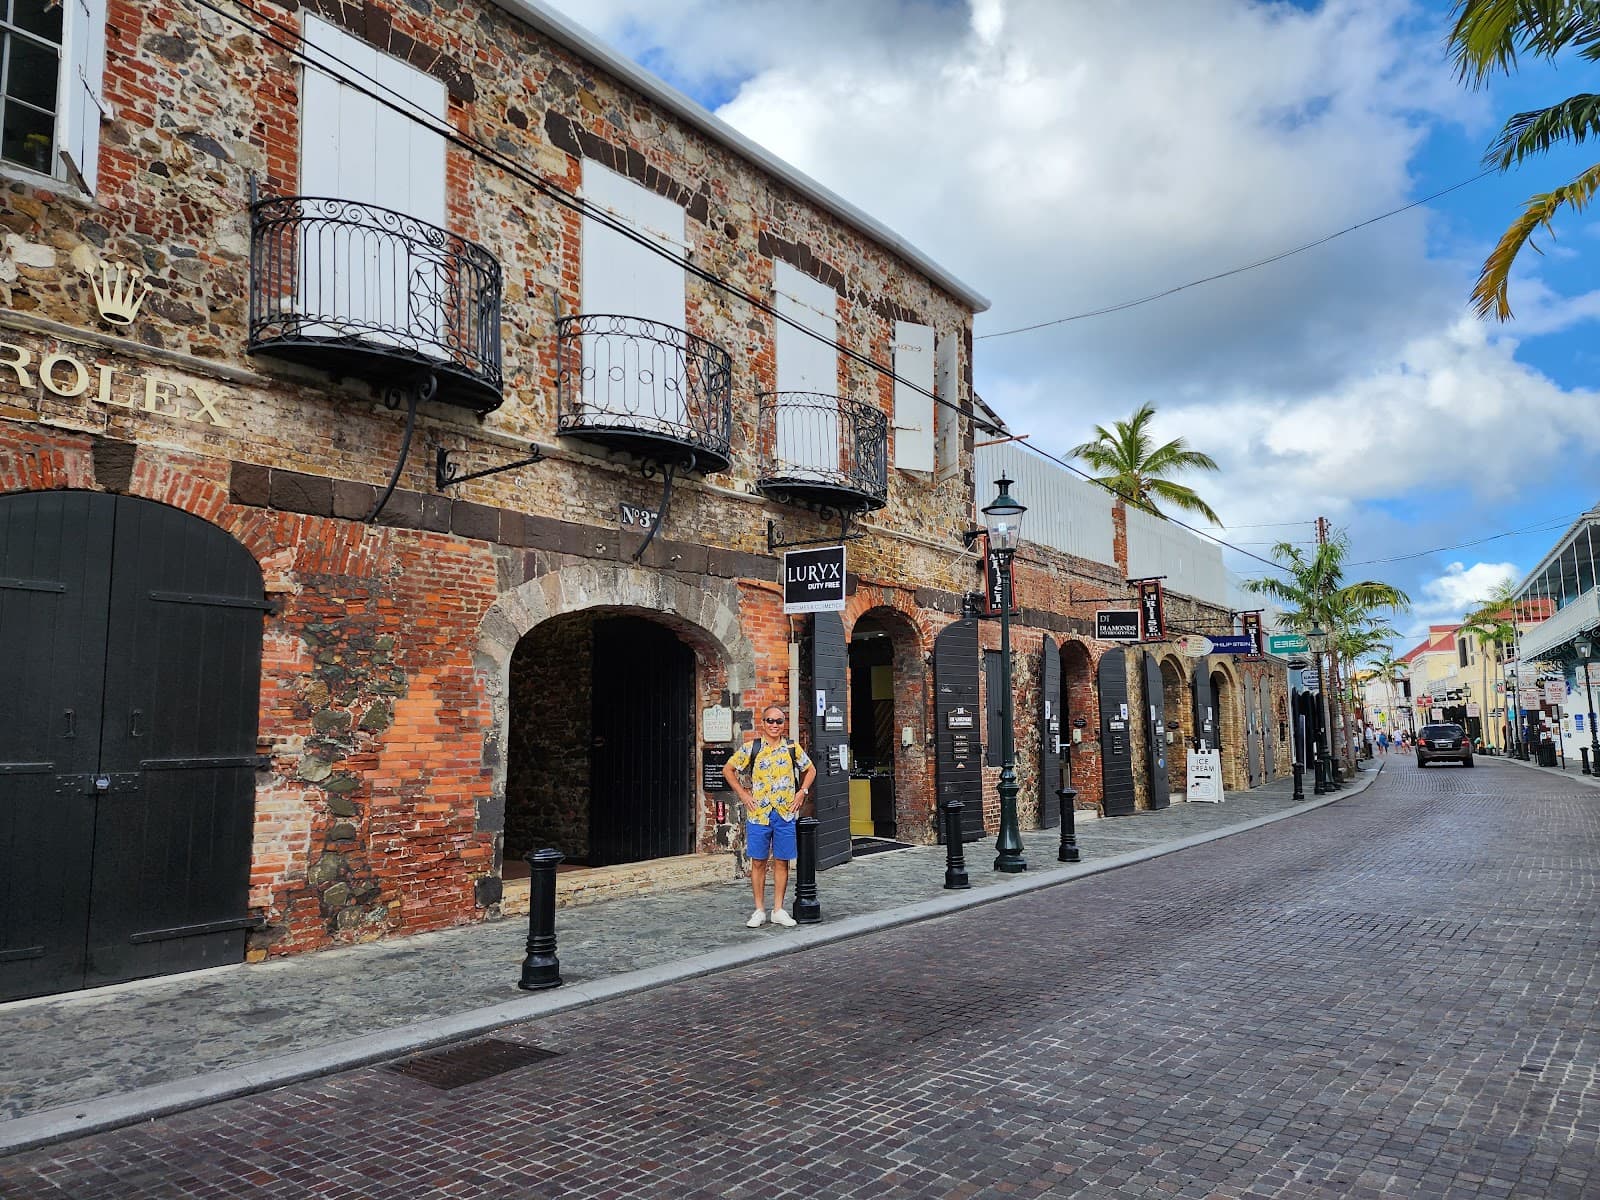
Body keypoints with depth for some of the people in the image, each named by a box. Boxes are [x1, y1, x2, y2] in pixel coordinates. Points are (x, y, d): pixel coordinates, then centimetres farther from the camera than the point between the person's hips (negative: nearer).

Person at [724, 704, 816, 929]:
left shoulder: (793, 748, 5)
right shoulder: (750, 747, -1)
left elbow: (810, 770, 19)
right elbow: (728, 770, 7)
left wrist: (802, 792, 6)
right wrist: (743, 794, 0)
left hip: (786, 813, 1)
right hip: (758, 814, -1)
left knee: (781, 862, 6)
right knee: (758, 862, 4)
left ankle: (778, 910, 16)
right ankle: (759, 911, 13)